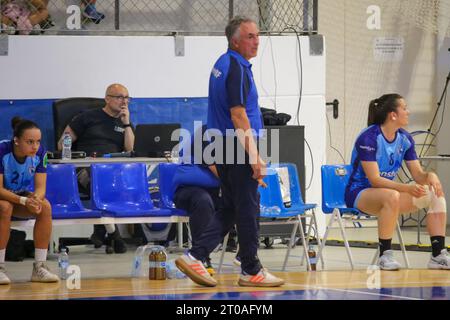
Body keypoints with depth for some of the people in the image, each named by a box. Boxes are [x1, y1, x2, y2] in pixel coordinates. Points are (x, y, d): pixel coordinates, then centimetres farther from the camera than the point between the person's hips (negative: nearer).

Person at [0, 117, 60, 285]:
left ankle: (39, 267, -22)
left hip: (22, 195, 4)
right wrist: (23, 201, -40)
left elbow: (40, 187, -14)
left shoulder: (40, 153, -16)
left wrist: (36, 199, -38)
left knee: (45, 207, -25)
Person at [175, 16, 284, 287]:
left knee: (230, 209, 13)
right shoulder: (238, 68, -16)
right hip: (238, 151, -10)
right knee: (248, 210, -1)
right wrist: (254, 156, -21)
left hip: (224, 148, 10)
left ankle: (195, 256, 5)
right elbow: (238, 116, -22)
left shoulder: (223, 65, 15)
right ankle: (251, 270, 7)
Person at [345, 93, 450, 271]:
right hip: (359, 194, -7)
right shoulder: (368, 138, -19)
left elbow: (418, 174, 2)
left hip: (387, 191, 7)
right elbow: (375, 180, -24)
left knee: (435, 194, -10)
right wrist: (406, 188, -36)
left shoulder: (405, 139, 2)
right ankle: (385, 255, -29)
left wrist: (430, 176, -23)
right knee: (391, 196, -40)